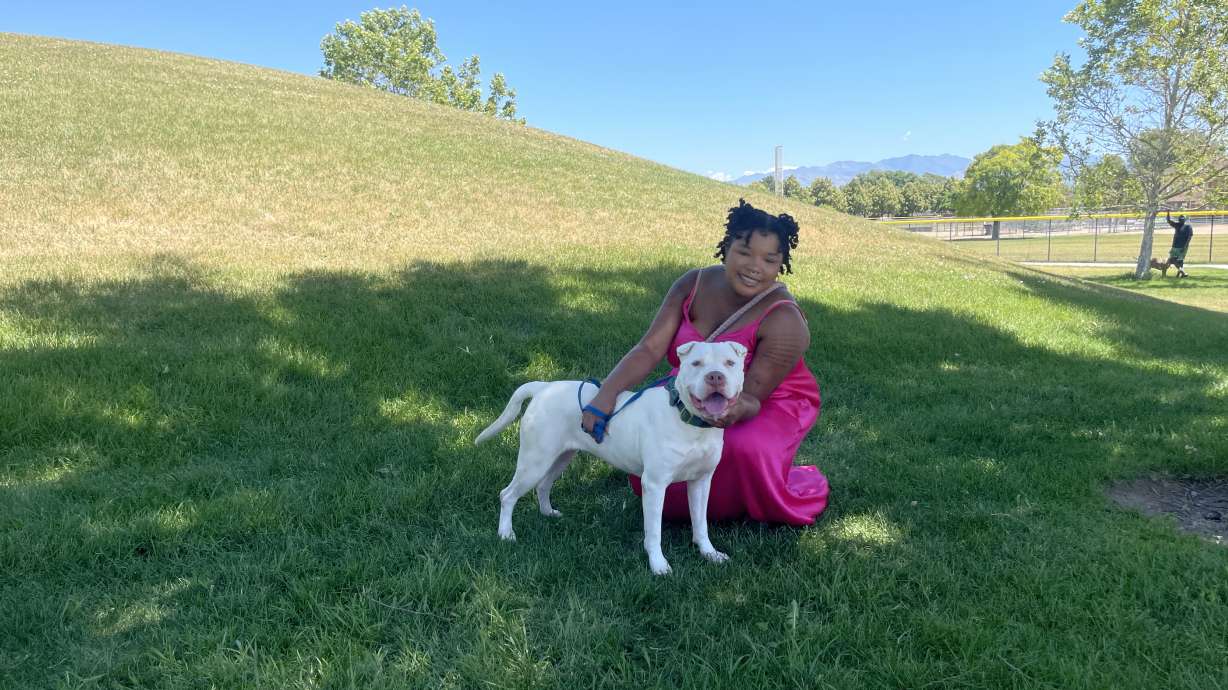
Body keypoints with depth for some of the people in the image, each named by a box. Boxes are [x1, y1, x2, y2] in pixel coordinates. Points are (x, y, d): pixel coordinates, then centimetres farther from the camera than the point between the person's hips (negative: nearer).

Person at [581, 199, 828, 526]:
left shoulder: (783, 321, -28)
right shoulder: (693, 284, -16)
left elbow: (751, 397, -27)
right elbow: (649, 349, -22)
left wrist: (737, 409, -52)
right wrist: (607, 393, -38)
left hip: (768, 403, -4)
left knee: (745, 449, -36)